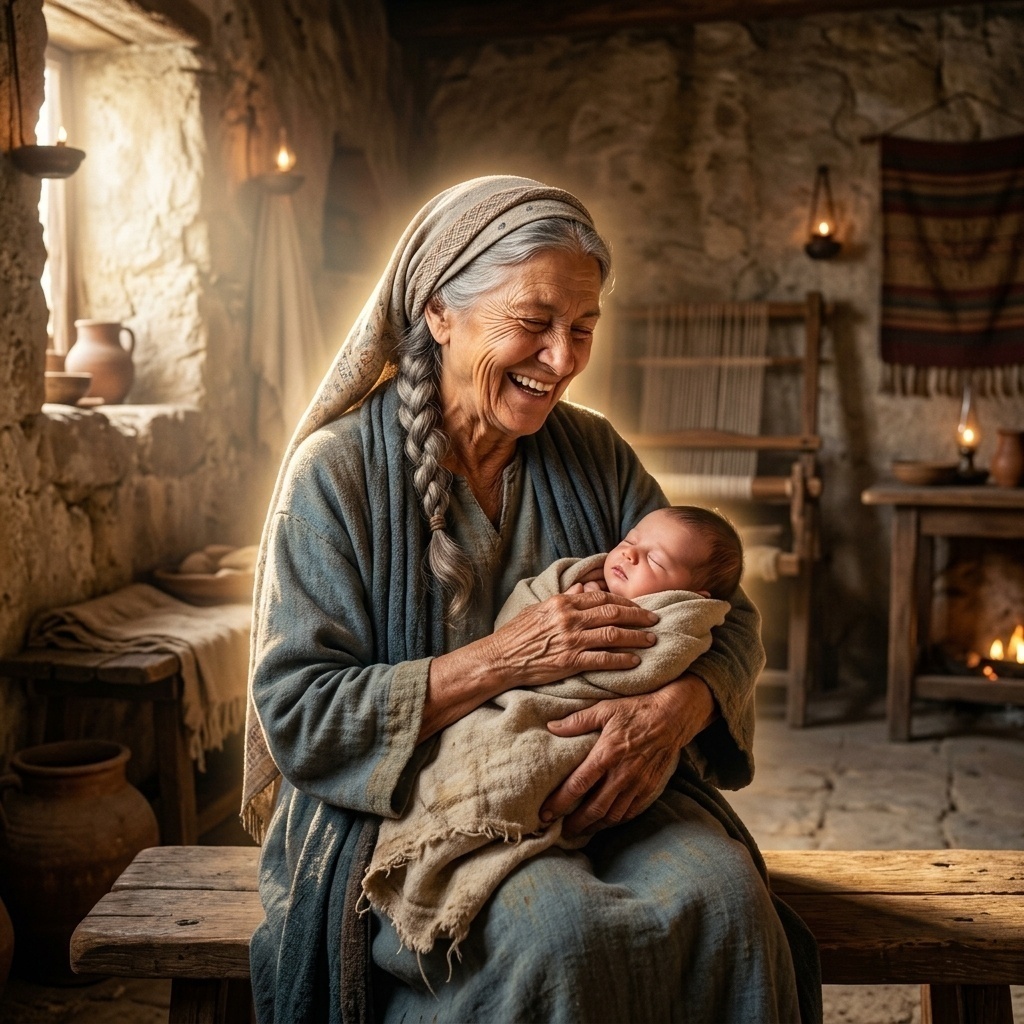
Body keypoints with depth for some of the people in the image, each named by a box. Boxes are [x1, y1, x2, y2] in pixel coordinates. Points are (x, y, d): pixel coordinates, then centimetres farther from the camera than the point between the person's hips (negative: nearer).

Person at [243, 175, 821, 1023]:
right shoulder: (337, 470, -7)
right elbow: (297, 716, -12)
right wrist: (503, 660, -21)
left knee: (728, 900, -24)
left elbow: (728, 619, 5)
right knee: (557, 929, -33)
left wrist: (675, 707, -18)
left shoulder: (594, 455, 7)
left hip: (598, 790, 4)